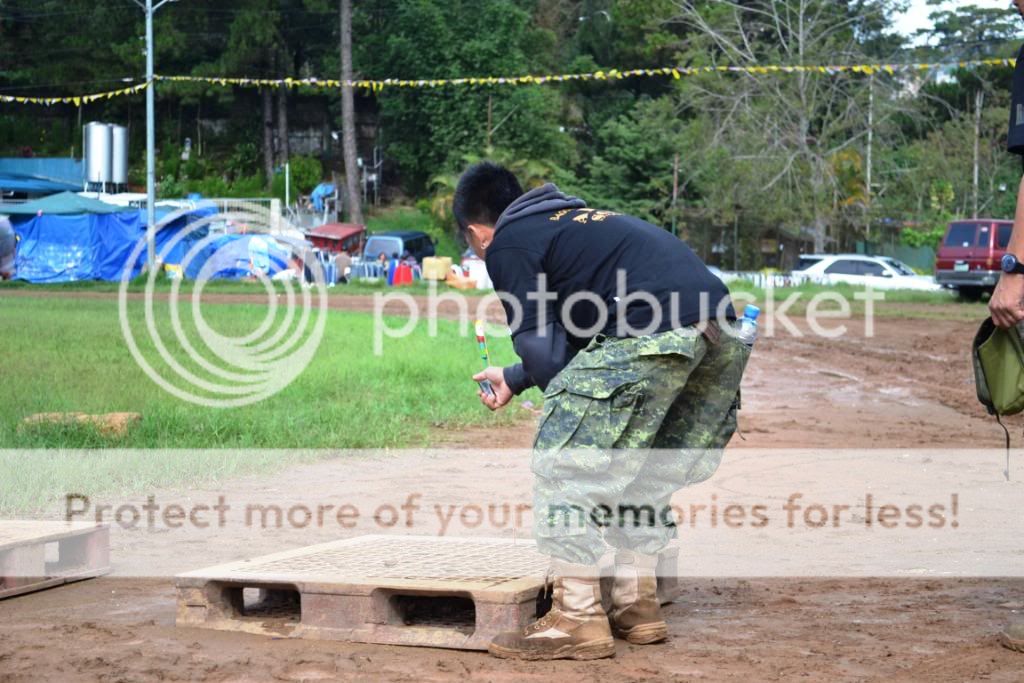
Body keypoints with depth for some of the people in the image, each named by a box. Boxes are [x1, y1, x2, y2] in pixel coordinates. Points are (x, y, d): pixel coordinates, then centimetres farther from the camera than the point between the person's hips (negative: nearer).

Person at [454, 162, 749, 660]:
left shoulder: (507, 246, 8)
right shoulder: (573, 218, 34)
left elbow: (542, 349, 2)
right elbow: (576, 338, 39)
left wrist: (564, 401, 20)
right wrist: (513, 380, 50)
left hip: (654, 332, -9)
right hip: (722, 334, 9)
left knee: (563, 462, 2)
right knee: (640, 470, 23)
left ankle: (577, 621, 1)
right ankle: (637, 606, 25)